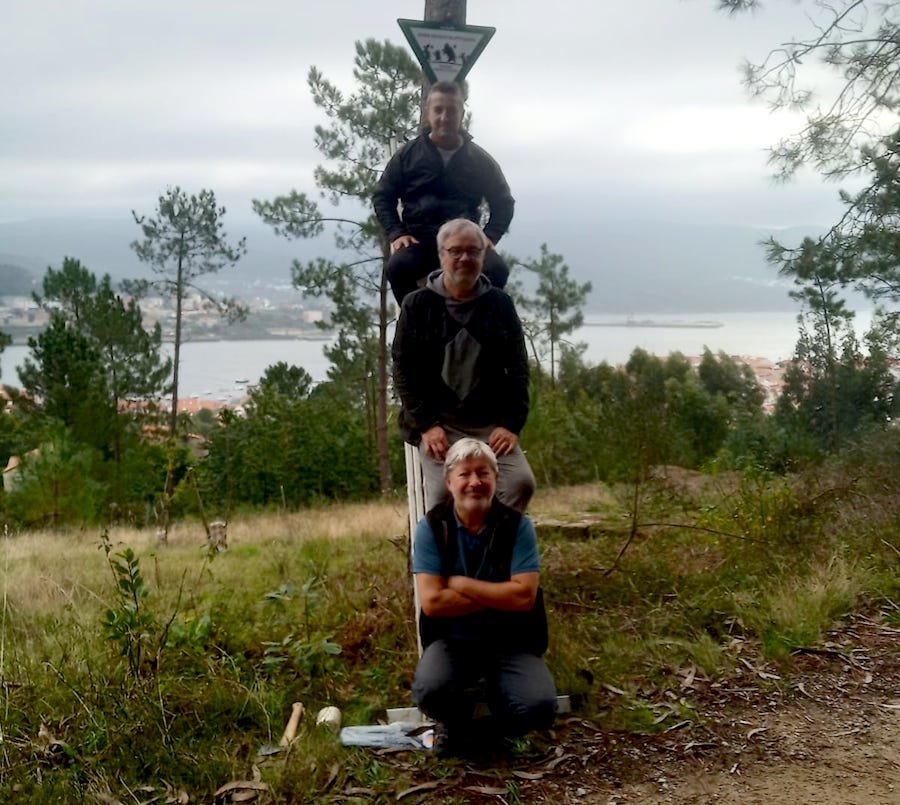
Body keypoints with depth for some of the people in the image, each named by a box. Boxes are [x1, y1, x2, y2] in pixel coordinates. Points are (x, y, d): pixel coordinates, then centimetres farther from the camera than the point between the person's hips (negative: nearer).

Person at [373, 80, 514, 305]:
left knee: (497, 269, -29)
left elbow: (503, 202, 19)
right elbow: (382, 196, 13)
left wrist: (489, 236, 2)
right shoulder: (409, 154, 8)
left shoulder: (480, 159, 11)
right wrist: (396, 233, -3)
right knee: (398, 265, -34)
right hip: (419, 241, -1)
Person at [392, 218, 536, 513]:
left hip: (492, 423, 2)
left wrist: (511, 424, -6)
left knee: (521, 483, -18)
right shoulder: (417, 305, 4)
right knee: (443, 493, -22)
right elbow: (404, 370, 0)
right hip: (438, 423, -2)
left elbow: (517, 369, 7)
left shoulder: (500, 304, 9)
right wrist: (426, 425, -11)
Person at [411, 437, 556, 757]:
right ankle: (455, 720, 6)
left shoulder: (518, 525, -8)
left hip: (511, 642, 0)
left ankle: (495, 693, 11)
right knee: (429, 691, -32)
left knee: (539, 708, -27)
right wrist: (499, 596, -16)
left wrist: (458, 583, -16)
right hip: (452, 640, 0)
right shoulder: (432, 527, -9)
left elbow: (524, 596, -18)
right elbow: (432, 602, -17)